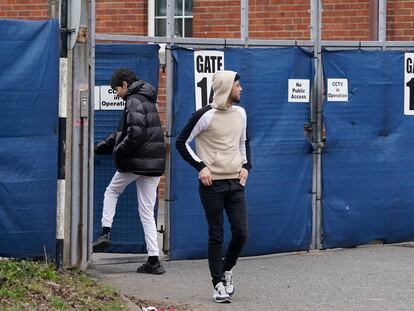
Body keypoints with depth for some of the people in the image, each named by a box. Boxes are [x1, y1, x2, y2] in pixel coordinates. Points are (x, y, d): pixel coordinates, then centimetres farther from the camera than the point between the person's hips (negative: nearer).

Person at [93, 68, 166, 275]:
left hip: (136, 161, -8)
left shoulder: (134, 101, -9)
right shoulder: (147, 101, 21)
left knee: (111, 192, 19)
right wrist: (99, 147, 30)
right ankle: (153, 260, 2)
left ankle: (106, 233, 7)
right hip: (154, 164, 8)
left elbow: (136, 133, -23)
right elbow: (122, 133, 29)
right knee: (147, 213, 7)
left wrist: (118, 152, -11)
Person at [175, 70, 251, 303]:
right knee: (216, 236, 0)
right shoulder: (205, 115, -9)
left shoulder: (240, 113, 9)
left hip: (236, 183, 5)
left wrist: (246, 165, 10)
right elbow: (182, 143, -3)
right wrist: (200, 166, -10)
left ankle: (227, 269, 23)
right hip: (212, 184, -5)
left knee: (242, 233, -2)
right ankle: (219, 284, 8)